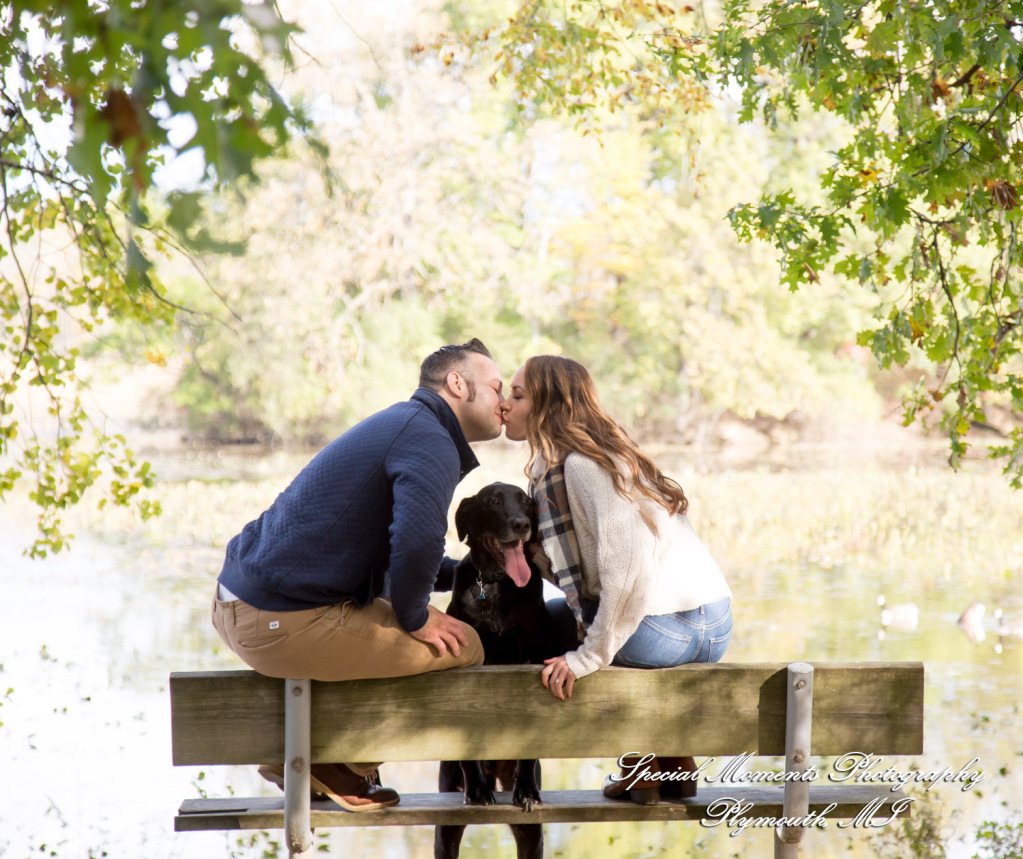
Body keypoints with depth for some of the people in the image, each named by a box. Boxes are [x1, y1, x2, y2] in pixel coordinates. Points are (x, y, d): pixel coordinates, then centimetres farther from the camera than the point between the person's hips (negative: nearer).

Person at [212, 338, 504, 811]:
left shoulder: (401, 427, 23)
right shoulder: (429, 441, -10)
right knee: (463, 645, -4)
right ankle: (342, 765, 6)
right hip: (284, 621, -11)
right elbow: (417, 542, -29)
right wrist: (413, 618, -9)